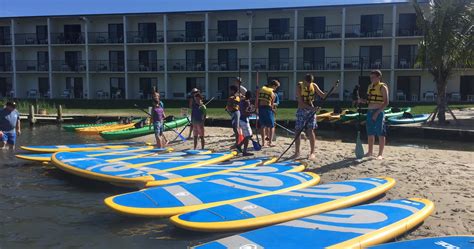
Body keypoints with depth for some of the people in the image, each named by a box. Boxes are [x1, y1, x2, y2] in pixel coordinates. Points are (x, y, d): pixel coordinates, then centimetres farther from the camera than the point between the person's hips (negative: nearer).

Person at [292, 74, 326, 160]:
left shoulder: (314, 86, -2)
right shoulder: (299, 86, -11)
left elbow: (323, 95, 0)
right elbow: (300, 102, -18)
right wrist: (310, 107, -29)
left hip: (311, 110, 1)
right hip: (301, 110, -1)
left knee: (310, 130, -8)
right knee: (298, 131, 2)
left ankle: (312, 153, -1)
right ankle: (297, 152, 14)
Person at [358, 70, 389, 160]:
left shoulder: (382, 87, -7)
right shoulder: (370, 87, 15)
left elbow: (386, 102, -13)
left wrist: (377, 112, -20)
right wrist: (362, 101, 1)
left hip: (379, 112, -7)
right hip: (370, 111, 7)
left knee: (380, 134, -2)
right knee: (370, 133, 12)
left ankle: (380, 154, 3)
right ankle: (370, 152, 22)